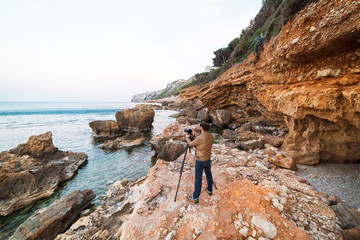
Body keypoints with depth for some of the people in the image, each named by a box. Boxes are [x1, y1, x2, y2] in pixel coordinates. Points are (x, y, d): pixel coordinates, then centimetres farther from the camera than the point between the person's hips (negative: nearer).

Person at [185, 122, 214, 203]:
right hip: (207, 159, 7)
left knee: (198, 178, 4)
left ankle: (195, 197, 18)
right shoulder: (210, 136, -4)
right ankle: (209, 190, 44)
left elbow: (190, 144, -11)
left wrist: (187, 137, 8)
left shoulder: (199, 138, -27)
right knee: (208, 175, 23)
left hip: (200, 161, -7)